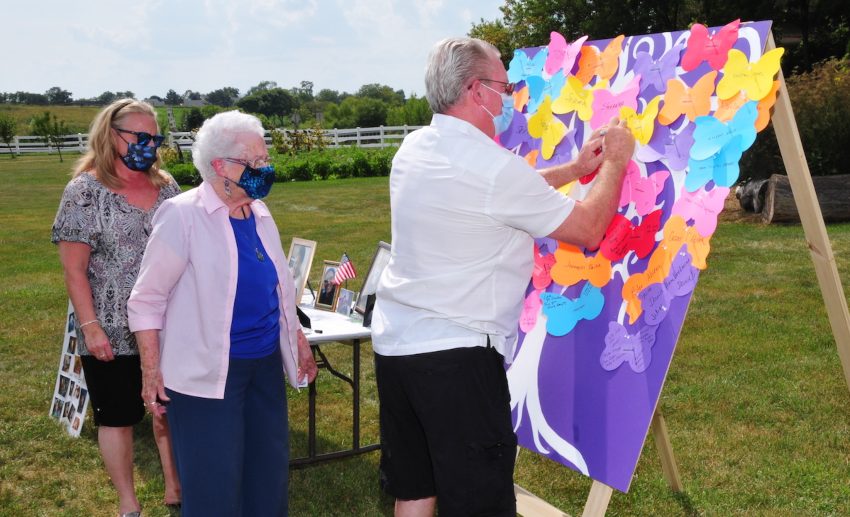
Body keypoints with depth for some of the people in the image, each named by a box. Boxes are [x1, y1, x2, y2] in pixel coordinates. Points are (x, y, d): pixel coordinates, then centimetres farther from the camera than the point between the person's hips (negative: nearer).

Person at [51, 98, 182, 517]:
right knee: (118, 416, 9)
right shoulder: (85, 190, -10)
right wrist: (90, 326, -16)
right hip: (113, 331, -4)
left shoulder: (166, 186, 5)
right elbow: (73, 268, -11)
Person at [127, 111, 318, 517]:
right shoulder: (182, 214, -15)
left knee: (269, 471, 14)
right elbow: (146, 299, -12)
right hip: (207, 371, -7)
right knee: (214, 483, 1)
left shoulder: (260, 213, 7)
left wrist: (299, 340, 20)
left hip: (265, 364, 7)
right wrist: (152, 370, -14)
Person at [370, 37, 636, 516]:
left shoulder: (415, 149, 7)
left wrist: (576, 168, 23)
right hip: (456, 355, -8)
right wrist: (615, 164, 9)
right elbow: (588, 229, -7)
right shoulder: (493, 166, -18)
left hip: (395, 344, 8)